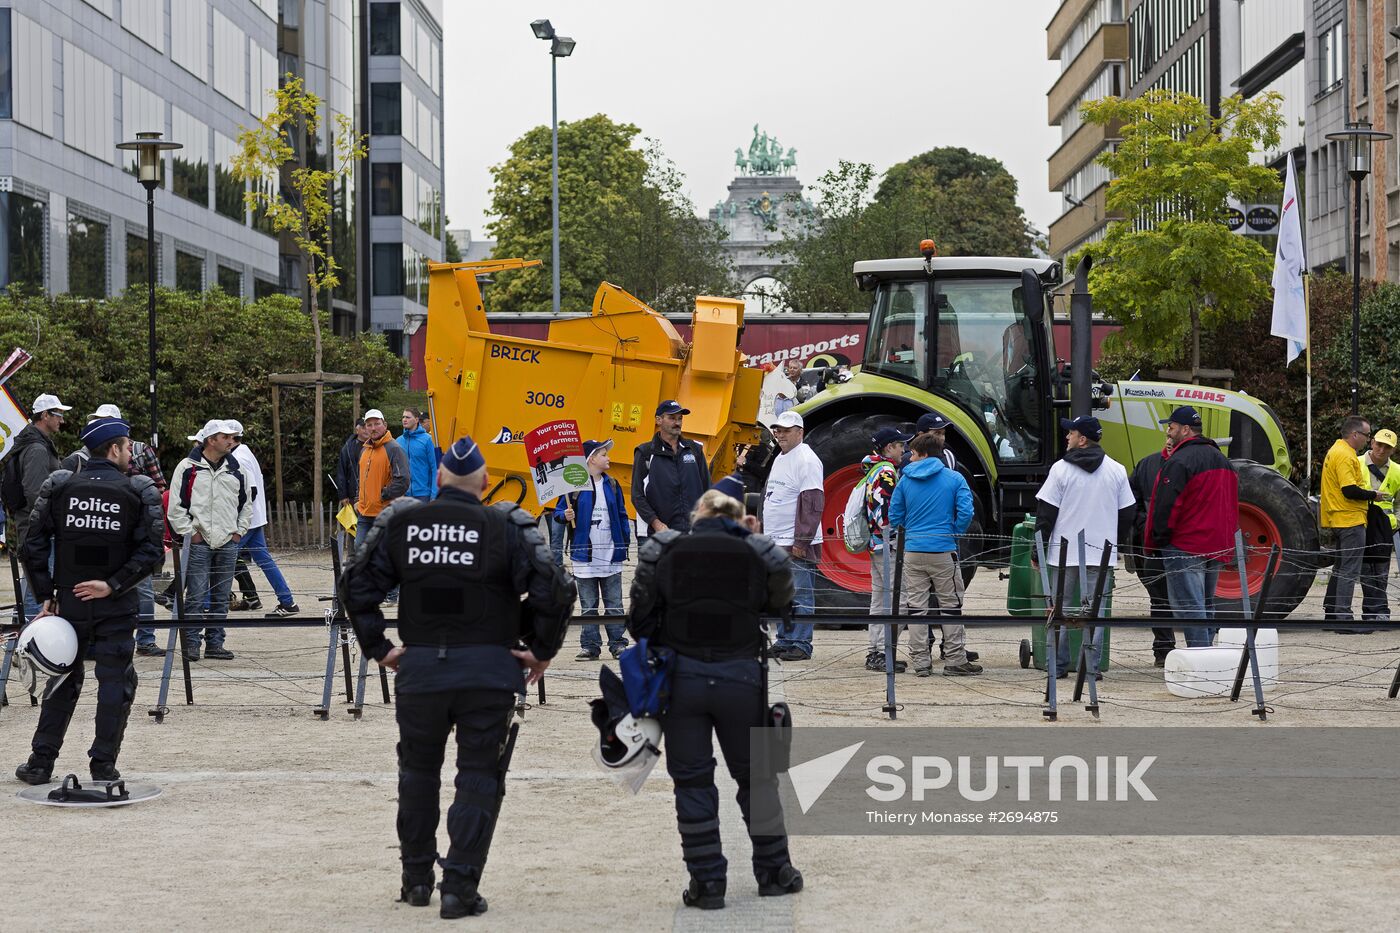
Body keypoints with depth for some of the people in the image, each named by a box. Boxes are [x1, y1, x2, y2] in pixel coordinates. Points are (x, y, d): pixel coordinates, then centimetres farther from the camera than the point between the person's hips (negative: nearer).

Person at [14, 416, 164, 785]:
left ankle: (40, 762, 15)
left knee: (63, 679, 14)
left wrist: (46, 595, 2)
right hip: (116, 607, -3)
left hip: (69, 601, 3)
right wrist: (113, 585, -11)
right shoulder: (139, 492, -4)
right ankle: (104, 765, 8)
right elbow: (152, 553, -13)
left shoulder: (58, 486, 2)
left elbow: (33, 546, -1)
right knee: (115, 681, 8)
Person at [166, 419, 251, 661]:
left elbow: (246, 504, 22)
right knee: (196, 596, -6)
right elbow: (176, 506, -4)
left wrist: (239, 532, 12)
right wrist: (189, 532, -8)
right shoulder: (188, 468, -3)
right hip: (198, 543, -5)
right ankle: (191, 643, -1)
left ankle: (215, 643, 14)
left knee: (221, 598, 8)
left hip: (228, 543, 5)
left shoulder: (236, 471, 12)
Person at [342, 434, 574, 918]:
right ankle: (460, 886, 1)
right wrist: (541, 650, 0)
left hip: (419, 668, 3)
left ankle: (416, 878, 27)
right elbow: (554, 591, -13)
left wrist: (378, 647, 12)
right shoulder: (505, 528, -7)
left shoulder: (400, 522, 2)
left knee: (418, 770, 20)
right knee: (479, 777, 6)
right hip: (487, 672, -3)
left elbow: (357, 584, 6)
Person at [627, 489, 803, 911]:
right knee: (755, 777, 15)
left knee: (692, 780, 9)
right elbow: (780, 606, 6)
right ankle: (774, 871, 24)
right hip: (741, 678, 0)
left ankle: (706, 881, 9)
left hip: (681, 677, 0)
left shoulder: (662, 552, -1)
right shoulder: (762, 555, -3)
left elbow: (641, 618, 2)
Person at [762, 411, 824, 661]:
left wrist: (801, 541, -20)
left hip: (798, 545, -9)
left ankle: (801, 645, -3)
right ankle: (784, 641, 19)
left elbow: (812, 504, -17)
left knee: (800, 596, -6)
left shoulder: (807, 460, -11)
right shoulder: (779, 459, 19)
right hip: (776, 543, 9)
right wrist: (765, 535, 22)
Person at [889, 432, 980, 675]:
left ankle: (921, 661, 6)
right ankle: (954, 660, 7)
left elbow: (894, 517, 6)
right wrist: (954, 533, 6)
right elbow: (965, 513, -10)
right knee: (950, 605, 6)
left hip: (913, 551, 2)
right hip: (943, 550, -2)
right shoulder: (954, 479, -1)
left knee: (916, 607, 6)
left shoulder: (905, 480, 4)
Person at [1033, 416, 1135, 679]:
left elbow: (1046, 512, -5)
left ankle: (1058, 665, 10)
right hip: (1102, 553, 1)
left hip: (1065, 550, -1)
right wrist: (1117, 545, 21)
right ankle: (1092, 666, -1)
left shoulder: (1061, 469, -5)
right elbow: (1128, 513, 9)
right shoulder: (1117, 471, 3)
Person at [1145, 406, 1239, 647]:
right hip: (1217, 546, 9)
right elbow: (1232, 505, 22)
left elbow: (1166, 506, -18)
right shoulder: (1221, 459, 16)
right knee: (1206, 607, 15)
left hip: (1184, 546, -9)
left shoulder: (1179, 462, -15)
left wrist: (1156, 541, -8)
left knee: (1189, 608, -9)